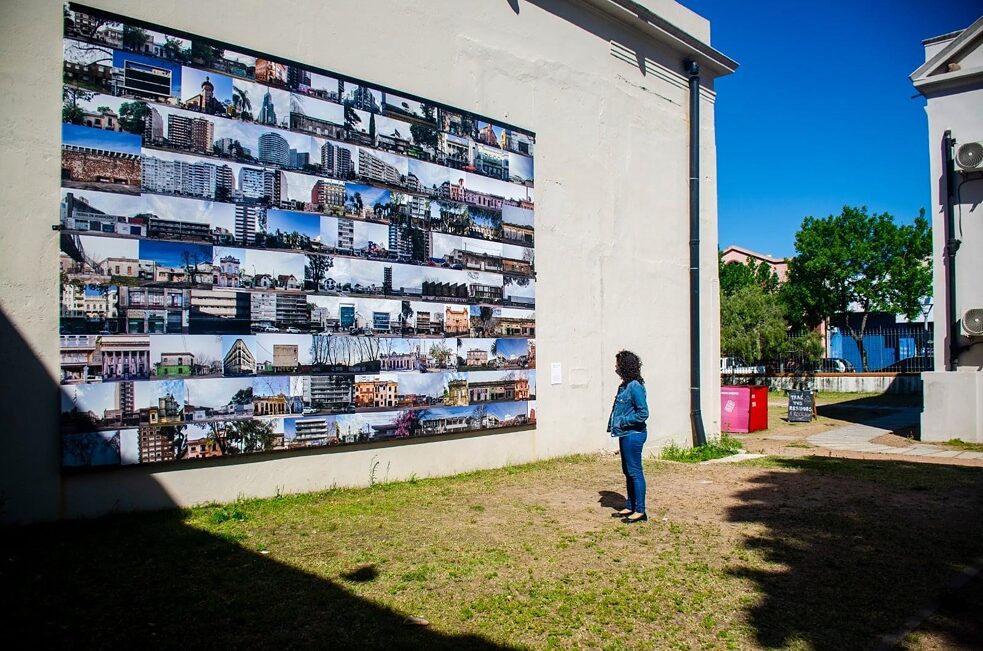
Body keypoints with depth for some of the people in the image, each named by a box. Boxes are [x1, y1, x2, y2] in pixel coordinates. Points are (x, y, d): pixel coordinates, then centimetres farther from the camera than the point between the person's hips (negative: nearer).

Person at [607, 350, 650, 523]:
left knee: (635, 472, -3)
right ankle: (630, 507, 26)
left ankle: (640, 511, 6)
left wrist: (623, 422, -15)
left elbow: (643, 413, -20)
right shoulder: (625, 385, 11)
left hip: (633, 435, -10)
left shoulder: (635, 386, -18)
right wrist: (614, 423, 9)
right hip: (626, 435, 10)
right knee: (628, 471, 16)